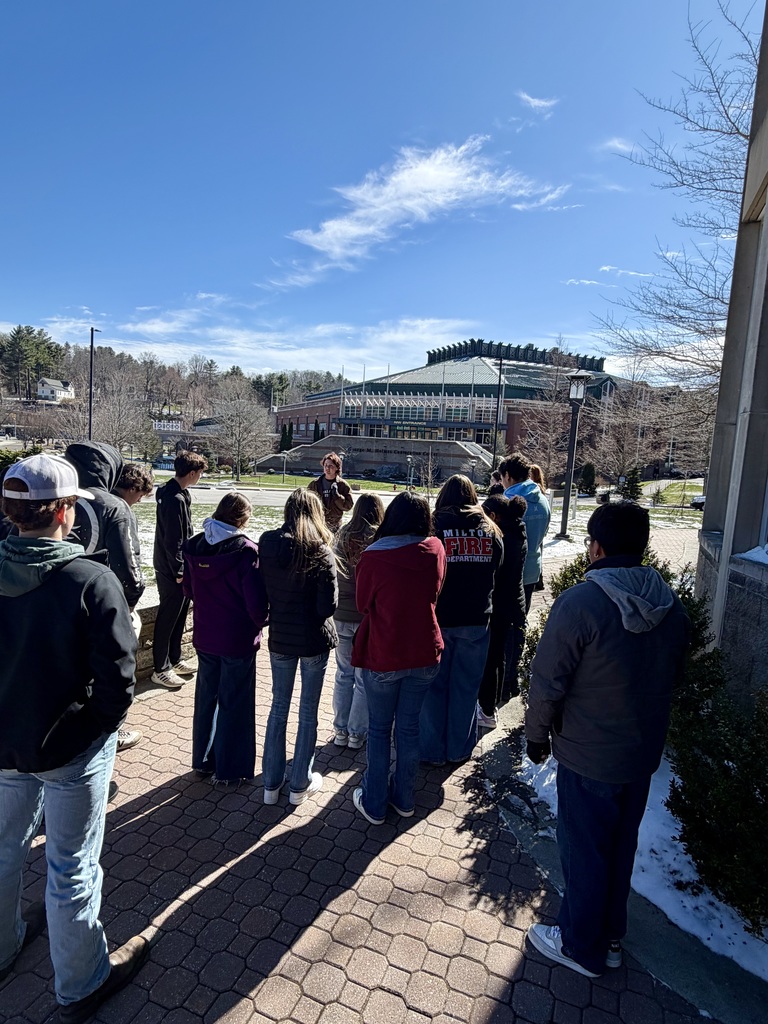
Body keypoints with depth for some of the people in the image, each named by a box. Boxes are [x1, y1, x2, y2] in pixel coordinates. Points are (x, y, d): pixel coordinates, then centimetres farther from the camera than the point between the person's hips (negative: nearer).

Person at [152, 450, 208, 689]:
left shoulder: (178, 493, 9)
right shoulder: (175, 499, -23)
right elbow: (172, 540, -23)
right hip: (171, 571, -10)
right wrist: (179, 571, -17)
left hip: (178, 568, 10)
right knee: (167, 618, 1)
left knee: (179, 615, 18)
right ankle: (161, 669, 13)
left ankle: (174, 660, 31)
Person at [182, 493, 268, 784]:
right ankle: (229, 768, 23)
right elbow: (256, 601, -20)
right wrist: (261, 623, -1)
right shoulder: (245, 551, -21)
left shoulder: (194, 547, -3)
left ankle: (203, 759, 36)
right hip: (238, 639, -5)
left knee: (206, 697, 20)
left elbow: (188, 589, 10)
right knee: (234, 703, 10)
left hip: (204, 636, 5)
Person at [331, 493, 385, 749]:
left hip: (342, 615, 4)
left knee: (343, 674, 17)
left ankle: (340, 730, 26)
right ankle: (357, 733, 20)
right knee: (365, 678, 10)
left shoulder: (341, 536, -2)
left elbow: (332, 572, 5)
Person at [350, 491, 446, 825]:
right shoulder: (435, 550, -10)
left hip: (383, 656, -3)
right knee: (409, 727, 19)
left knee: (379, 729, 15)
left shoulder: (372, 557, -20)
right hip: (425, 654, 3)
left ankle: (374, 804, 30)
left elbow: (363, 605, -4)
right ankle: (404, 798, 36)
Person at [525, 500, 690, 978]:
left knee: (584, 850, 14)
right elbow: (672, 676, 7)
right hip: (644, 752, 6)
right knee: (621, 847, 24)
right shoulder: (673, 606, -5)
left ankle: (581, 947, 35)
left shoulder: (580, 602, -26)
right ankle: (611, 938, 45)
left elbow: (548, 682, -20)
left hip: (588, 756, -6)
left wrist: (538, 735, -4)